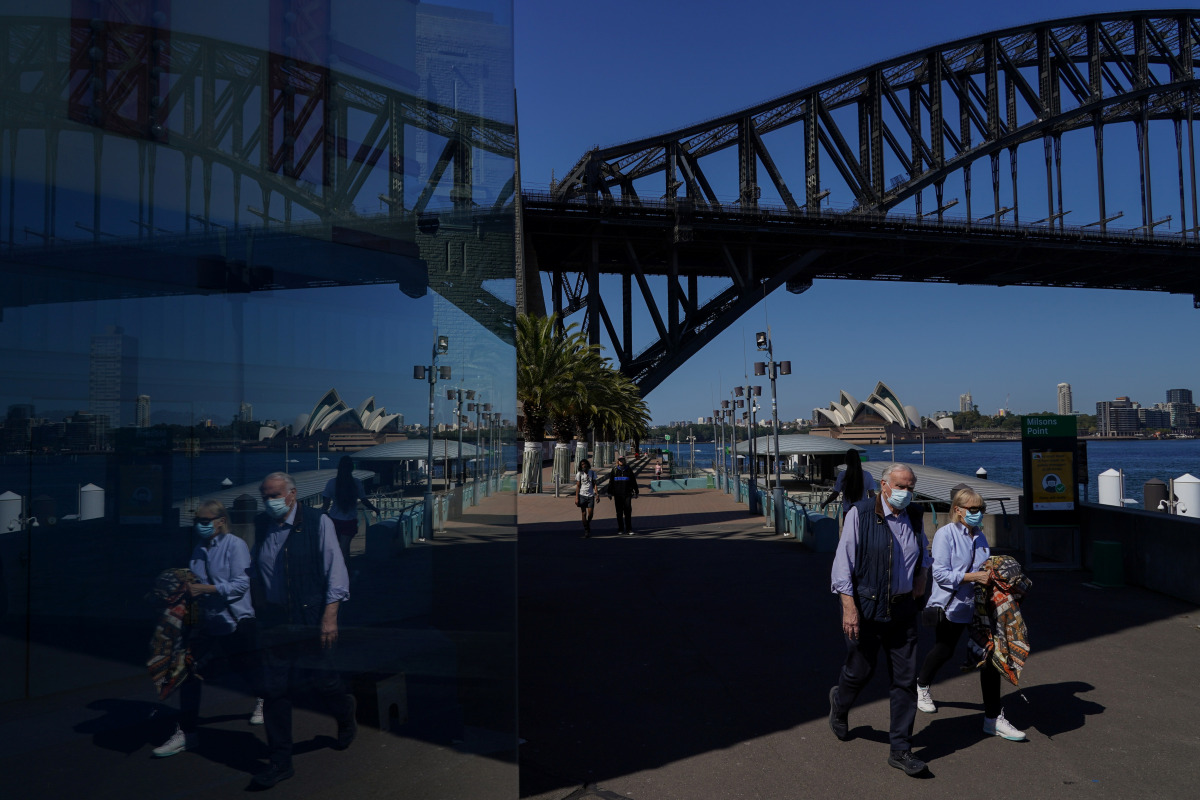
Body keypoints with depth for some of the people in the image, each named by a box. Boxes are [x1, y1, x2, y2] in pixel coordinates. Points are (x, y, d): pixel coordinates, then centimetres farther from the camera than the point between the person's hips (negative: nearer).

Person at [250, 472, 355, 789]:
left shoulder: (318, 523, -10)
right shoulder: (261, 525, 4)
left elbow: (335, 572, -10)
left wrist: (330, 617, -14)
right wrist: (260, 603, 14)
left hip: (311, 620, -4)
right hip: (275, 623, 4)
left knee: (318, 680, 4)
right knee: (275, 690, 4)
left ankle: (346, 716, 38)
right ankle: (281, 762, 18)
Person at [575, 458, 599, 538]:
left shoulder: (592, 472, 6)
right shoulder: (579, 474, 1)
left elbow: (594, 484, 7)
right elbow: (578, 486, 1)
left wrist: (597, 494, -3)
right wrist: (576, 497, -5)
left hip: (591, 495, 1)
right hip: (582, 495, -1)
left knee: (590, 513, -3)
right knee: (584, 513, -1)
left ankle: (588, 525, 26)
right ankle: (586, 530, 8)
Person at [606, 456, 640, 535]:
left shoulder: (628, 470, 7)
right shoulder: (614, 470, 7)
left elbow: (634, 482, 10)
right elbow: (611, 482, 10)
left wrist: (636, 492, 6)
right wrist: (610, 493, 7)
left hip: (627, 494, -1)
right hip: (617, 495, 1)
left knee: (628, 512, -5)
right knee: (619, 513, 5)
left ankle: (629, 529, 0)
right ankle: (620, 529, 12)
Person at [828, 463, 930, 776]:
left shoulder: (914, 519, 7)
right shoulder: (860, 515, -12)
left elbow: (923, 552, 31)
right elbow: (843, 565, -14)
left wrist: (921, 572, 12)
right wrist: (849, 608, -18)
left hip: (903, 610, 5)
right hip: (866, 607, -5)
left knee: (906, 679, 5)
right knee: (860, 671, 9)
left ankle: (900, 750, 18)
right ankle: (839, 704, 43)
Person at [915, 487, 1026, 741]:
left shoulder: (979, 537, 8)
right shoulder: (945, 534, -14)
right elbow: (940, 573, -20)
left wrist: (992, 573, -2)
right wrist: (974, 577, -26)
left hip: (977, 605, 6)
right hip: (951, 606, -5)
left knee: (989, 656, 0)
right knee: (944, 651, 12)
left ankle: (993, 719, 9)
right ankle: (922, 686, 43)